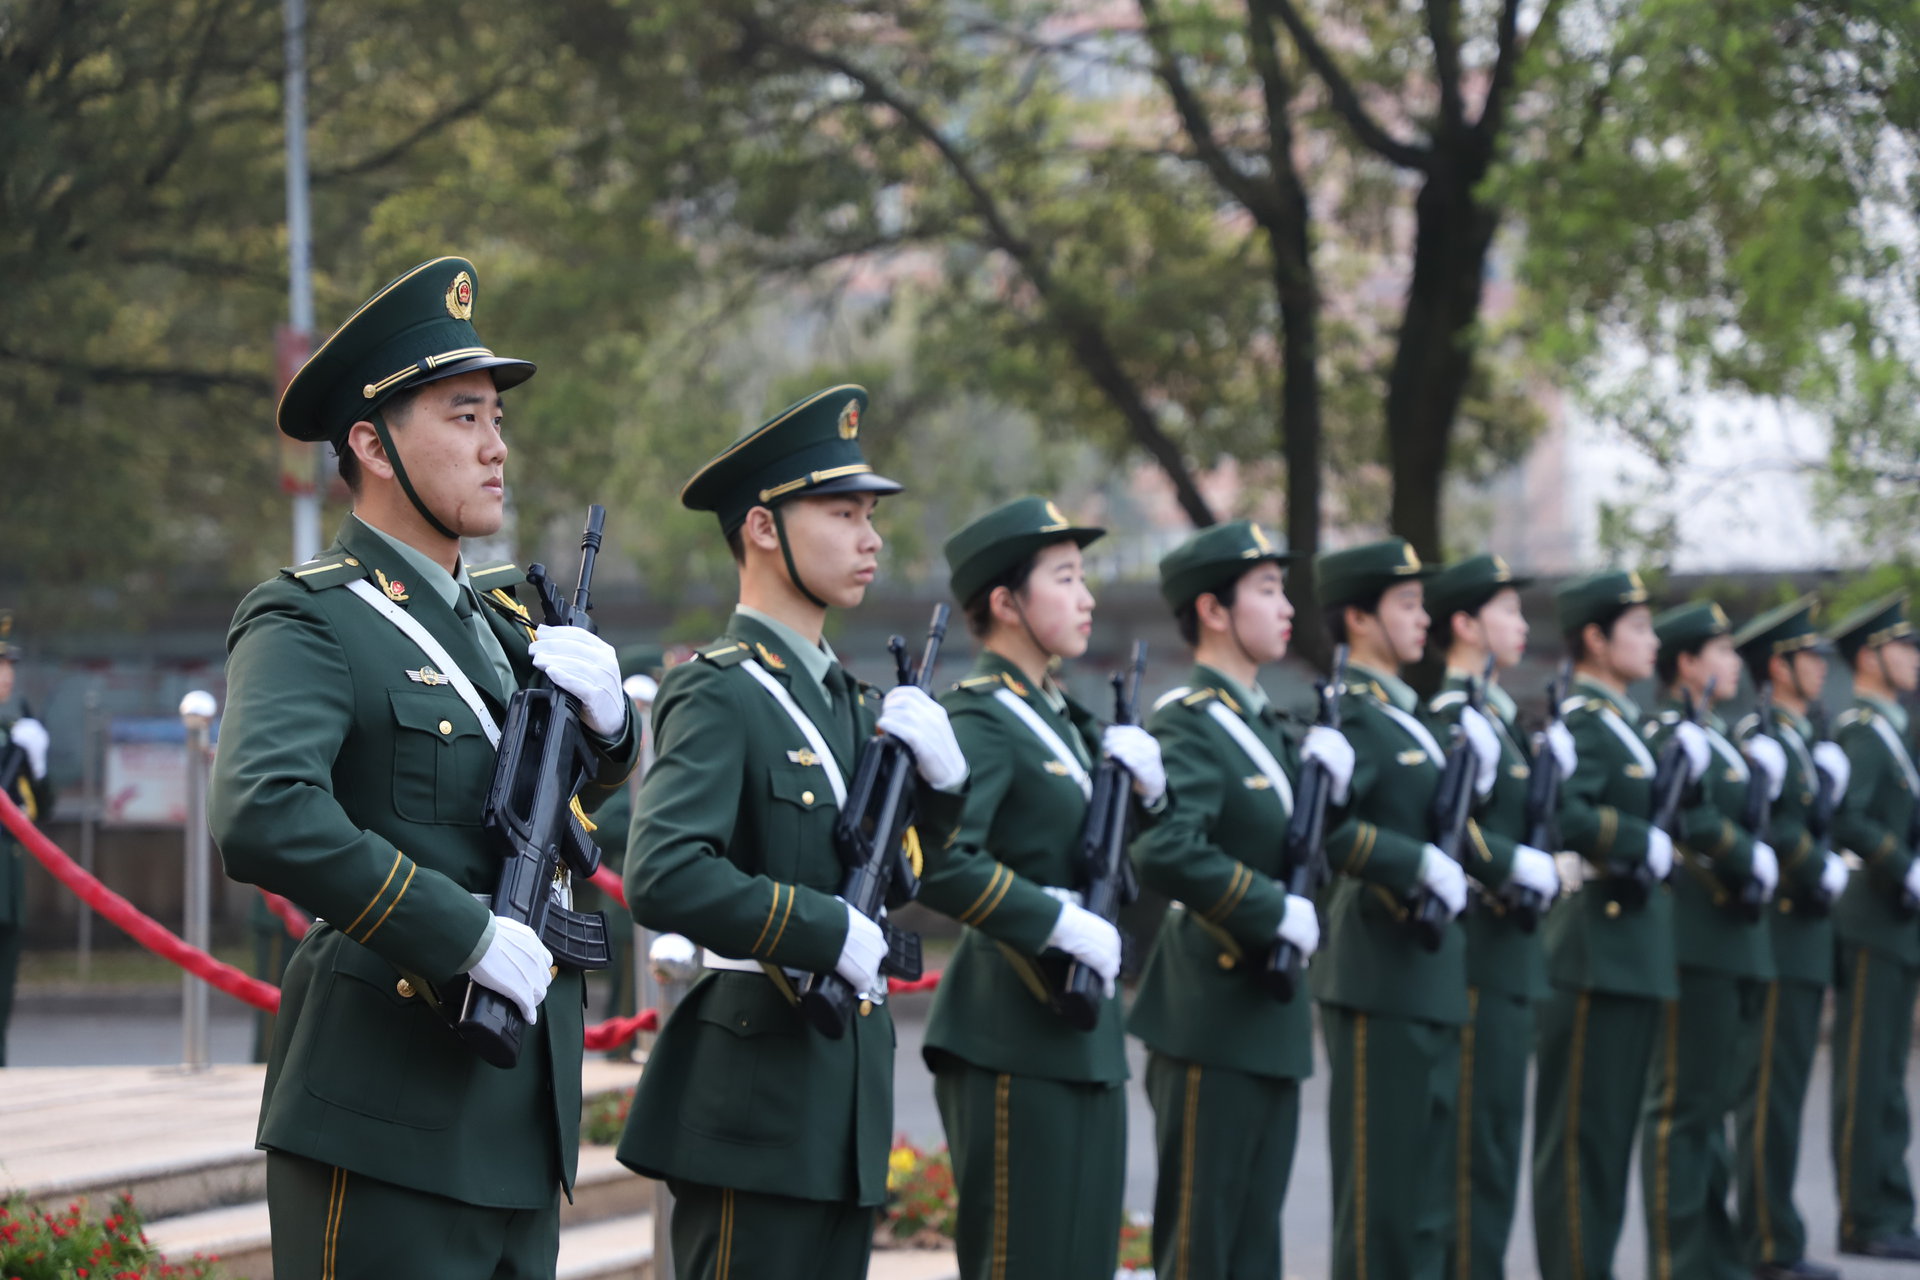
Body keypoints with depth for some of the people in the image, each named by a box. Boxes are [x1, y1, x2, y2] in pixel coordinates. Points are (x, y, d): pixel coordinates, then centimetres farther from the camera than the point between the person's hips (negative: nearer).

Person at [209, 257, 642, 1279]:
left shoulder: (503, 617, 17)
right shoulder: (307, 621, -9)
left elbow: (595, 781, 30)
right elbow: (264, 820, -26)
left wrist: (606, 714, 6)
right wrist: (465, 932, -24)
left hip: (520, 1127, 8)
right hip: (386, 1127, -8)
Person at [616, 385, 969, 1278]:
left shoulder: (846, 697, 15)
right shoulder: (718, 694, -12)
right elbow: (662, 878, -25)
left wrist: (939, 772, 5)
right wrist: (829, 931, -21)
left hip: (844, 1095, 9)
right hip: (755, 1095, -9)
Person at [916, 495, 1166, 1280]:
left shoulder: (1059, 716, 16)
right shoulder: (979, 720, -13)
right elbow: (937, 862, -29)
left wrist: (1145, 786, 4)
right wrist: (1060, 922, -24)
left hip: (1083, 1040, 10)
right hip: (1015, 1046, -10)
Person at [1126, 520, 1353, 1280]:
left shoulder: (1259, 722, 15)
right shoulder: (1188, 724, -14)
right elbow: (1166, 853, -30)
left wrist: (1323, 774, 2)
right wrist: (1277, 911, -23)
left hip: (1269, 1019, 9)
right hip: (1212, 1023, -9)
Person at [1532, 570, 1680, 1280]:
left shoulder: (1621, 722, 18)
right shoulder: (1581, 722, -14)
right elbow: (1564, 814, -29)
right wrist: (1646, 844, -22)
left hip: (1634, 954, 10)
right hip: (1595, 949, -10)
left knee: (1611, 1128, 12)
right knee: (1579, 1132, -5)